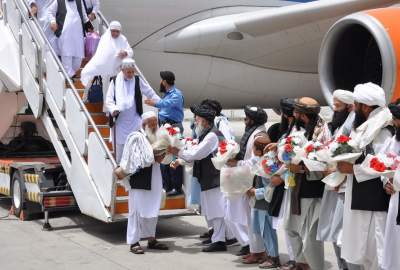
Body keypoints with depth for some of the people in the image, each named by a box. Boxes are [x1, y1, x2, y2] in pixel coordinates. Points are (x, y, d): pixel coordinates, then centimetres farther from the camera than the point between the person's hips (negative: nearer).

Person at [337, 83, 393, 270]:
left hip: (374, 203, -9)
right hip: (356, 200, 9)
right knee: (352, 252, 13)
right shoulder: (362, 128, 13)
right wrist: (343, 167, 4)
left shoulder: (382, 132, -14)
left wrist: (352, 169, -19)